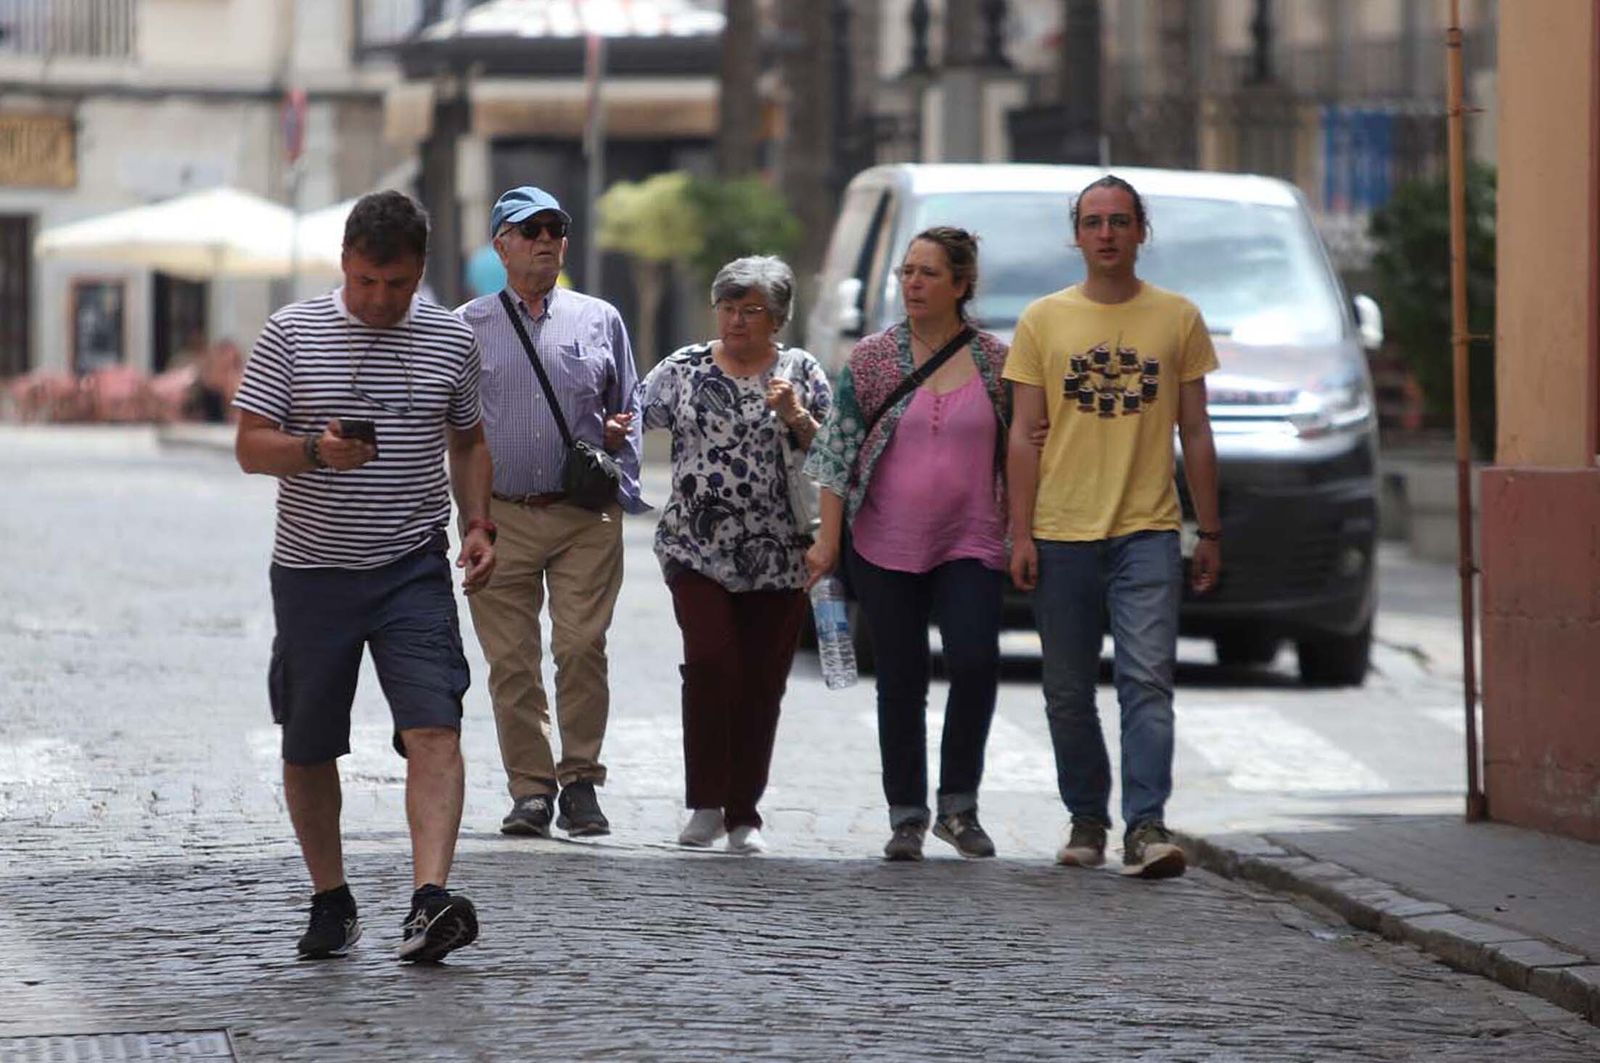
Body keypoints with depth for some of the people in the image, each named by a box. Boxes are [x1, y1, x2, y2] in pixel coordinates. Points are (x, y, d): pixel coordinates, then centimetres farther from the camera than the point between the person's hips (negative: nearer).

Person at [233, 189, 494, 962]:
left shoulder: (451, 341, 5)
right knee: (308, 750, 8)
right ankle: (331, 902, 24)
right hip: (311, 570, 0)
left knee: (434, 729, -17)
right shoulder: (292, 333, -2)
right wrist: (316, 451, -23)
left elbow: (467, 441, 18)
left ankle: (431, 901, -27)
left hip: (413, 571, 0)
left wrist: (477, 525, 3)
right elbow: (250, 446, -3)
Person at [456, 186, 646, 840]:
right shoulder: (467, 327, 9)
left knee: (582, 648, -9)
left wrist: (622, 493, 9)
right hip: (500, 517, 0)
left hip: (586, 520, 0)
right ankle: (531, 790, 6)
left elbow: (627, 413, 18)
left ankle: (580, 781, 2)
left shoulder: (600, 320, 11)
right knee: (511, 661, -1)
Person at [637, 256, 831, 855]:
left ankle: (744, 816, 13)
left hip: (779, 555, 1)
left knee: (762, 682, 2)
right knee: (710, 661, -18)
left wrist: (796, 417, -13)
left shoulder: (801, 373, 8)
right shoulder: (684, 370, 8)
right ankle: (706, 804, -9)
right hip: (697, 549, -1)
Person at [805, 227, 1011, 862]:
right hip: (887, 547, 0)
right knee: (901, 681, 3)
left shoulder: (996, 362, 4)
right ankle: (906, 816, 12)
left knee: (975, 662, -16)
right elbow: (839, 452, 2)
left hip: (971, 547, 0)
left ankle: (958, 805, 0)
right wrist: (828, 537, -3)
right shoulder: (871, 358, 2)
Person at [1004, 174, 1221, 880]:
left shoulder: (1177, 319, 7)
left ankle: (1145, 827, -17)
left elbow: (1196, 434, 10)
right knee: (1068, 694, 7)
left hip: (1148, 531, -1)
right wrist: (1019, 533, -2)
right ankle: (1087, 820, 21)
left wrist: (1210, 533, 8)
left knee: (1148, 681, -14)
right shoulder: (1043, 321, 7)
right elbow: (1024, 435, 5)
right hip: (1062, 533, 1)